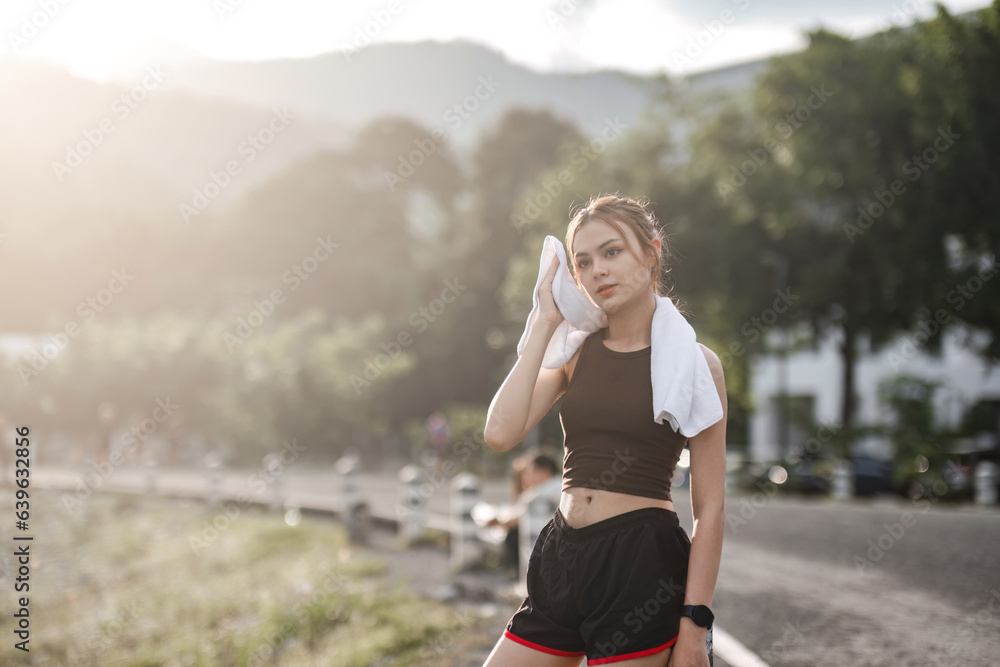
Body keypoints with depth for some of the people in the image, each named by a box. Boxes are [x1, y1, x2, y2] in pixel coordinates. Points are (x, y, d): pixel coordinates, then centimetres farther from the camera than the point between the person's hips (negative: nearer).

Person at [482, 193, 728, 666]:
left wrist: (694, 625, -11)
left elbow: (709, 508, -5)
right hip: (561, 557, 5)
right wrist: (545, 323, -1)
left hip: (641, 564, -5)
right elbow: (501, 432, -6)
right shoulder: (576, 352, 10)